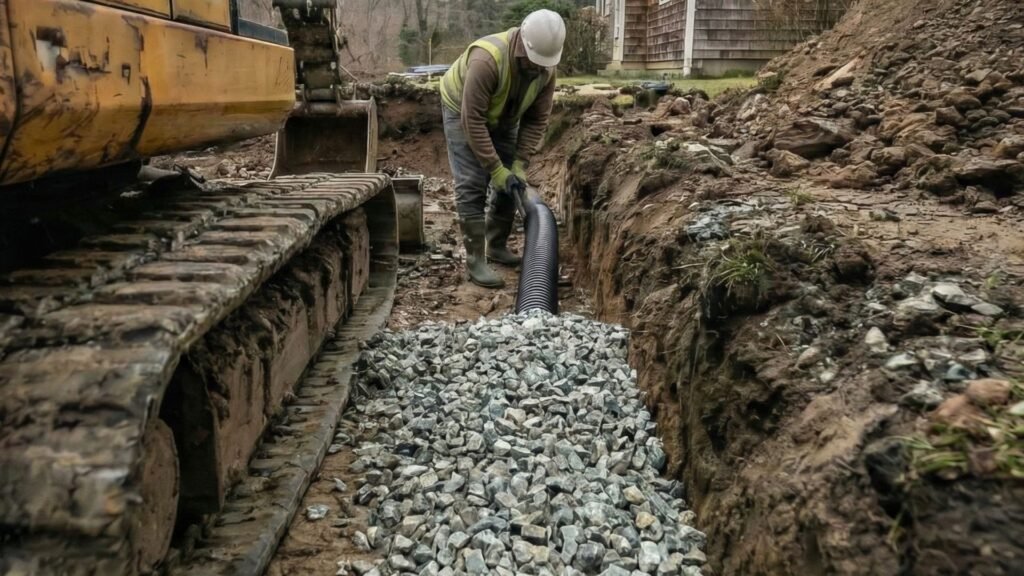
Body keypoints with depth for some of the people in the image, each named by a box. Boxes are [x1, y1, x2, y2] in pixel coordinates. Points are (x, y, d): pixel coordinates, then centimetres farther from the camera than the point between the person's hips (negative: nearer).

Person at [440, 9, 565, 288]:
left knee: (512, 183, 5)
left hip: (503, 118, 6)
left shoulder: (546, 68, -20)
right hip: (463, 112, -6)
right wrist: (496, 169, -34)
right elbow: (473, 120, -37)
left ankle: (497, 246, 20)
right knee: (472, 186, -13)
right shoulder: (487, 60, -40)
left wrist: (519, 165, -21)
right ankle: (475, 260, -8)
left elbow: (537, 120, -13)